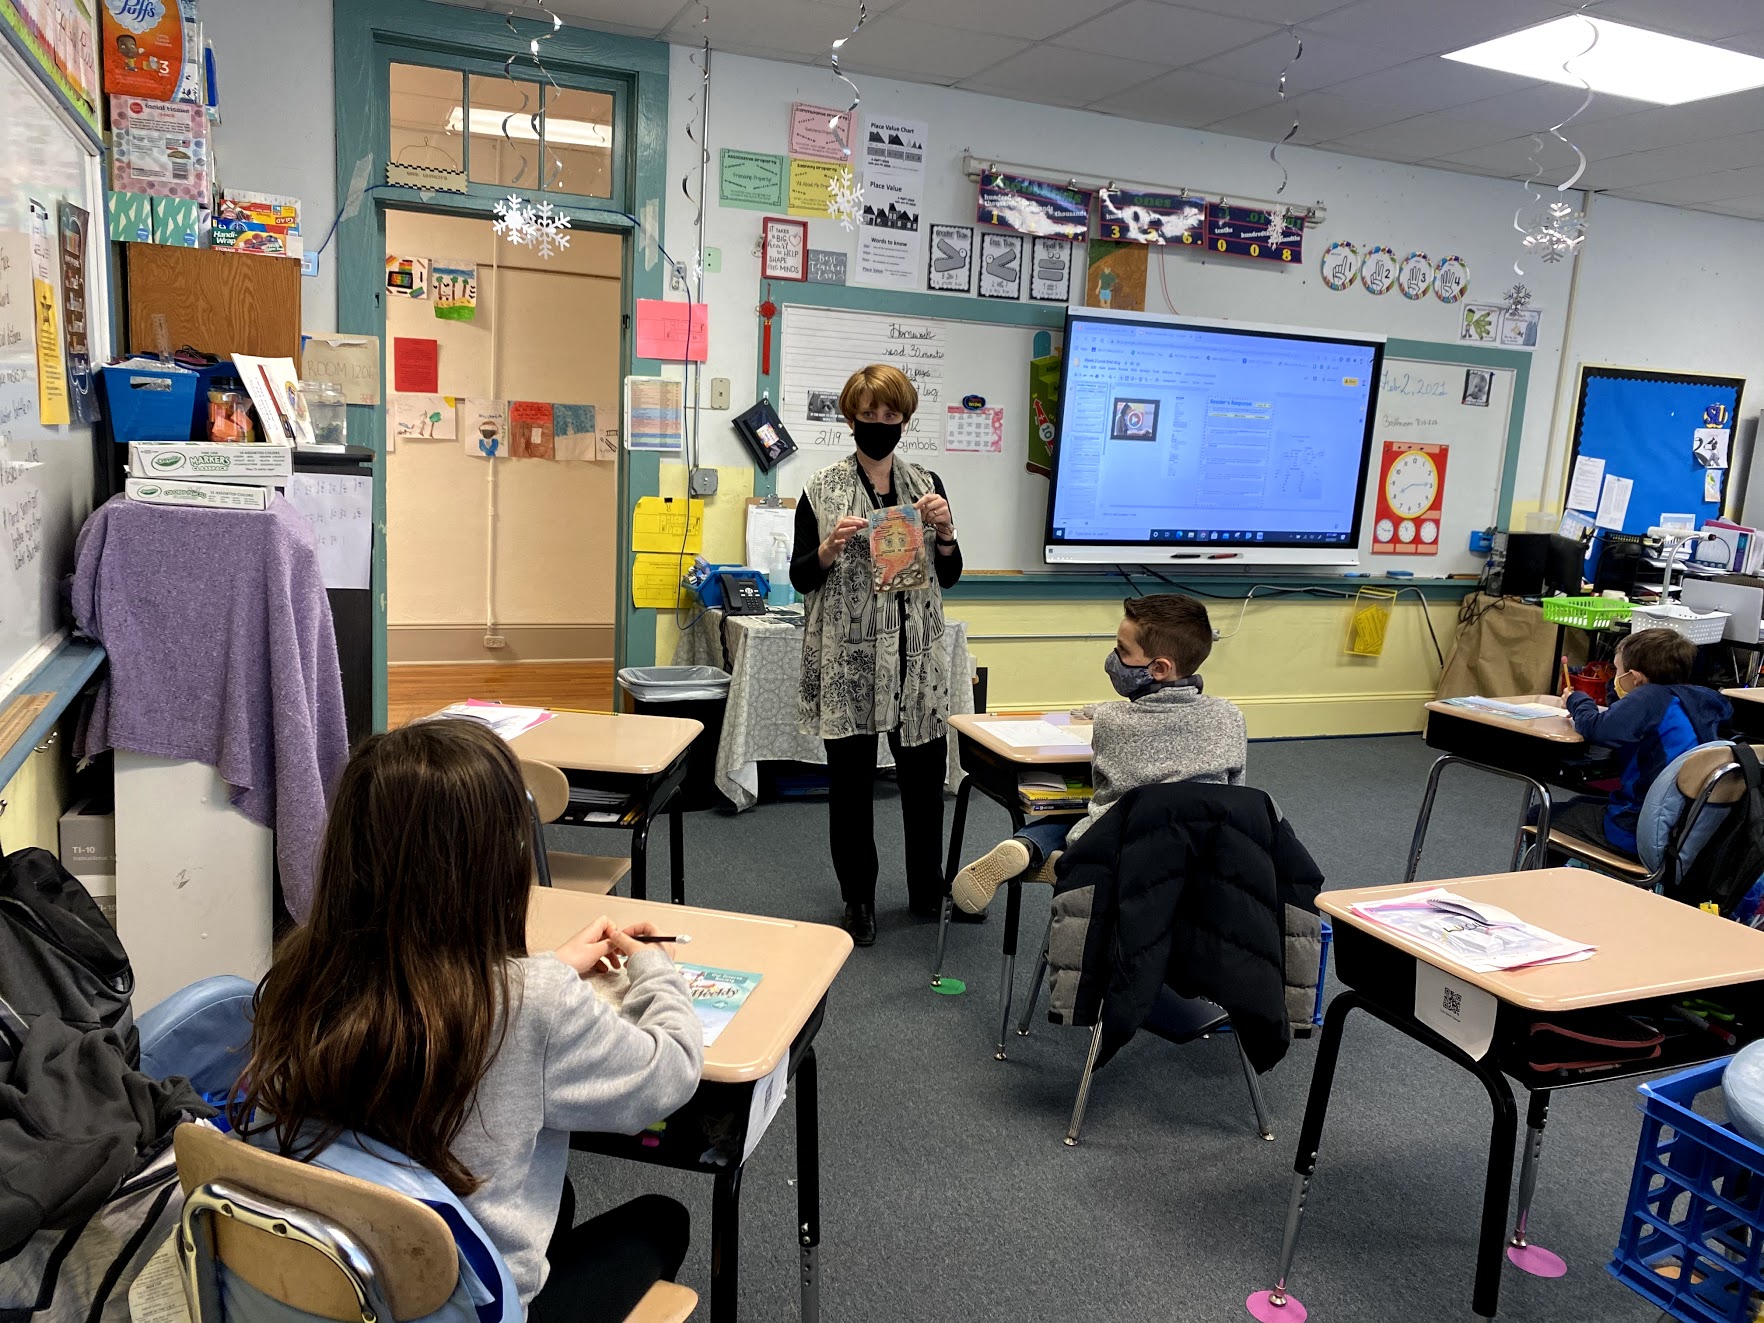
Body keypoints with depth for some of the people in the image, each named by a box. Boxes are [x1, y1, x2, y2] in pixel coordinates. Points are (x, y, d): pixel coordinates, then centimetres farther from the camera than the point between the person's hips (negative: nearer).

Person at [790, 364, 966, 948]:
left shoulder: (926, 484, 8)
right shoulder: (822, 490, -1)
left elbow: (949, 576, 11)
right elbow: (800, 578, 0)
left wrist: (944, 532, -8)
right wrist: (832, 545, -18)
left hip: (915, 656, 3)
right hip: (847, 658, -2)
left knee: (925, 772, 8)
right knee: (851, 778, 5)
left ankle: (927, 891, 27)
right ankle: (858, 899, 21)